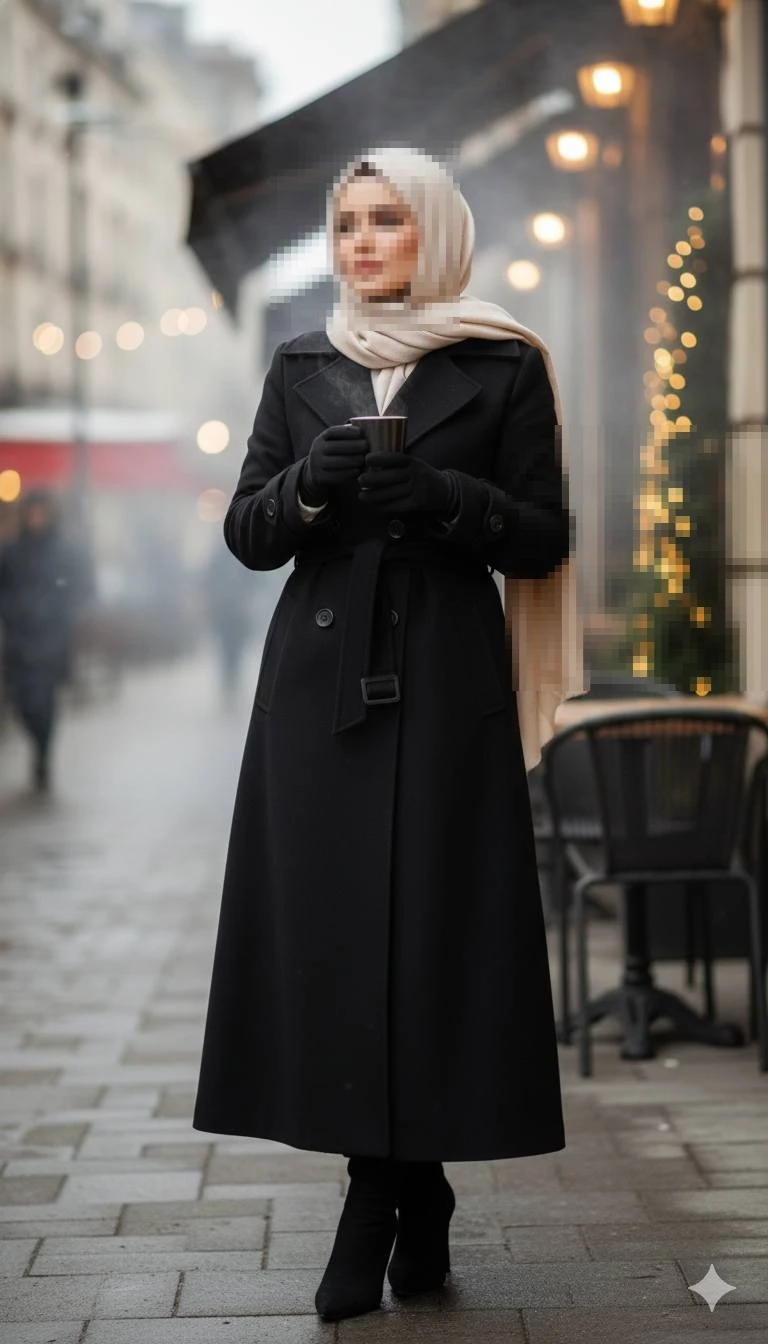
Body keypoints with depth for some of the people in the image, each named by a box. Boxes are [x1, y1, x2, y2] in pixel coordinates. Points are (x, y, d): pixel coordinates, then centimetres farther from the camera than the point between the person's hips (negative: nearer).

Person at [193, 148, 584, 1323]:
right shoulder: (303, 368, 13)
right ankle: (408, 1210, 7)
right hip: (321, 681, 3)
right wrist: (309, 484, -10)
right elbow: (246, 533, 10)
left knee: (429, 923, -6)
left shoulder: (503, 368, 5)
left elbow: (544, 537, 2)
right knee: (329, 924, -2)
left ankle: (382, 1213, 4)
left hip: (444, 683, -2)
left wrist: (444, 496, -15)